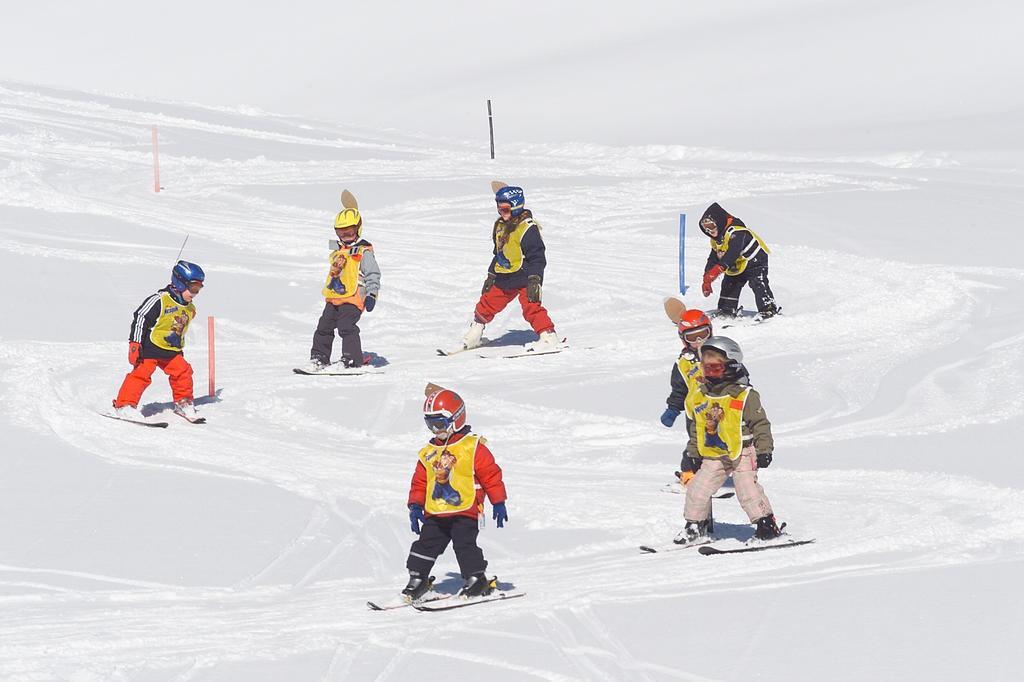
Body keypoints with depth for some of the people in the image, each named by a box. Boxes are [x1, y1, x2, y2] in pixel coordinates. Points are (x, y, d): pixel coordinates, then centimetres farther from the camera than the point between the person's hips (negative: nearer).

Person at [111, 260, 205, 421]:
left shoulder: (190, 309, 8)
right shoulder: (160, 300, -18)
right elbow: (140, 317, -17)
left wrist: (180, 349, 28)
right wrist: (135, 343, -19)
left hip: (171, 350, 7)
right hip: (149, 347, -7)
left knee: (182, 371, 0)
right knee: (142, 373, -14)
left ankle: (183, 403, 18)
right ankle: (124, 405, -11)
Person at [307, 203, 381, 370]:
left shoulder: (364, 251, -4)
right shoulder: (338, 253, 21)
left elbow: (373, 274, -8)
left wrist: (371, 295, -17)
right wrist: (328, 290, 32)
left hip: (352, 299, -8)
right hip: (333, 299, 8)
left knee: (346, 327, -18)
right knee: (324, 327, 7)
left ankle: (353, 361, -14)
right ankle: (319, 358, 14)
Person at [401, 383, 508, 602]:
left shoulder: (473, 447, -5)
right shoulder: (428, 453, 12)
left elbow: (491, 475, -4)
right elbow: (420, 481, 19)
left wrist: (498, 502, -7)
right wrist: (415, 506, 10)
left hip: (464, 512, -6)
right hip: (434, 514, 6)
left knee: (464, 545, -12)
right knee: (426, 545, 5)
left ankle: (477, 579, 0)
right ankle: (417, 579, 16)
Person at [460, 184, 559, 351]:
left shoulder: (528, 228, -16)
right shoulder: (500, 226, 11)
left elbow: (537, 257, -18)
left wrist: (534, 280, -23)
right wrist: (491, 275, 23)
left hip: (524, 277, -8)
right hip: (504, 278, 8)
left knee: (531, 306, -20)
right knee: (487, 303, 14)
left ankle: (548, 336, -17)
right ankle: (475, 334, 32)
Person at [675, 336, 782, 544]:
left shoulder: (745, 396, -12)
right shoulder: (699, 396, 4)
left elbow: (760, 424, -8)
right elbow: (696, 427, 15)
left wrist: (764, 450, -13)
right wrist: (692, 453, 16)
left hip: (741, 453, -5)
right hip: (713, 456, 5)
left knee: (748, 489, -13)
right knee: (697, 489, 2)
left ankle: (766, 524, -3)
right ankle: (695, 524, 19)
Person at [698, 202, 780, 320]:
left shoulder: (735, 232, -30)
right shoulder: (716, 240, 3)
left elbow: (733, 252, -44)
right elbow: (713, 258, 9)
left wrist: (719, 267, -52)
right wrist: (707, 280, 1)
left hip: (755, 259, -10)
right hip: (737, 265, 10)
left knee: (758, 284, -20)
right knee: (728, 284, 9)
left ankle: (769, 309, -18)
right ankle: (726, 311, 21)